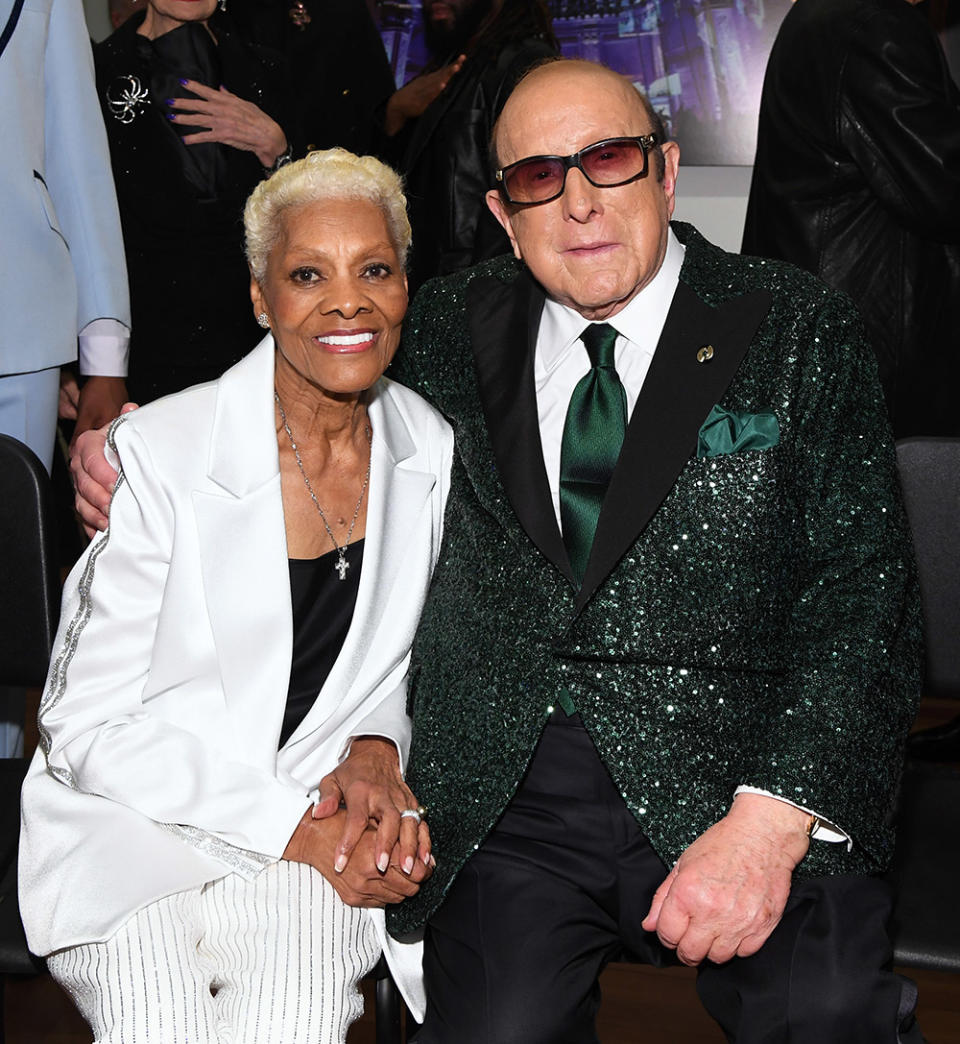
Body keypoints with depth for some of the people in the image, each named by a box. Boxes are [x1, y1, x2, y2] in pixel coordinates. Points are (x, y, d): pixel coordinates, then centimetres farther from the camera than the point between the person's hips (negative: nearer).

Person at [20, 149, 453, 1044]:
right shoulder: (159, 455, -12)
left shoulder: (431, 453, 0)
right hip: (137, 813, -2)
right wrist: (291, 826, -18)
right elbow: (89, 728, -11)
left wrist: (375, 751, -8)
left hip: (321, 831, 2)